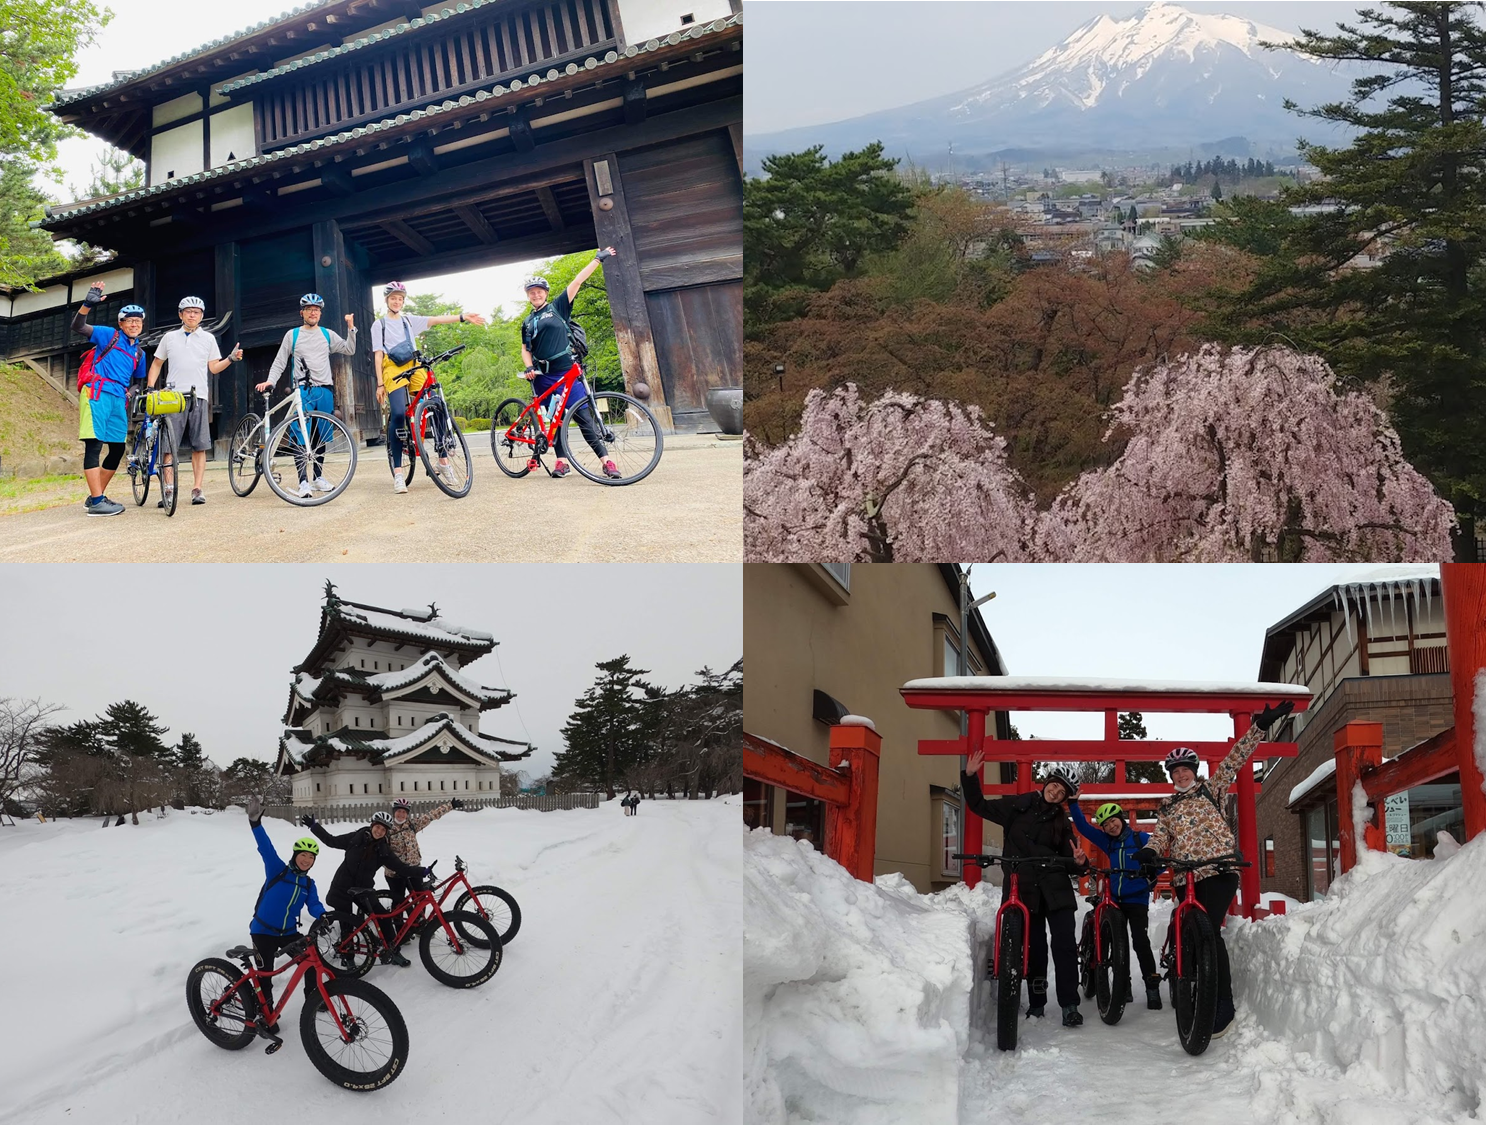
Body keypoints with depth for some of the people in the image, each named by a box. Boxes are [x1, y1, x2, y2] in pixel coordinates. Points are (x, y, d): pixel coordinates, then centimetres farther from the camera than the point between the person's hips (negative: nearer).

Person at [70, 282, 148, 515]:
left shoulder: (139, 352, 20)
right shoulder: (109, 335, 3)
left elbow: (138, 379, 31)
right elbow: (78, 327, -9)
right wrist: (88, 305, -25)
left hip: (119, 399, 7)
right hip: (97, 393, -7)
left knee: (118, 449, 7)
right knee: (94, 445, -12)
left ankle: (96, 496, 19)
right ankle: (96, 502, -16)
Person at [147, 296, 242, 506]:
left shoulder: (208, 338, 12)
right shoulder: (169, 337, 13)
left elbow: (214, 368, 11)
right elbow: (156, 364, 18)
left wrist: (231, 359, -6)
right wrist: (150, 388, 7)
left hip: (199, 396, 0)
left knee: (199, 446, -1)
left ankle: (197, 489, 3)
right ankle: (168, 488, -2)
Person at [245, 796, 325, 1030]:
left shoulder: (309, 884, 6)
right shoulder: (277, 870, -7)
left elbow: (314, 905, -8)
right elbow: (266, 848, -21)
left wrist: (324, 916, -33)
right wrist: (256, 823, -37)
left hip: (289, 932, 4)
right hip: (263, 931, -4)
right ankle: (266, 1015, 9)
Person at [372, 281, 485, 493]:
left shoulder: (409, 320, 21)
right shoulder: (379, 325, 13)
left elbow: (436, 319, 6)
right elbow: (378, 355, 6)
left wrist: (463, 317, -8)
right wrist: (380, 384, -4)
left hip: (414, 368, 4)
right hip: (393, 370, -4)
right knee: (398, 414, -22)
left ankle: (443, 460, 1)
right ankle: (397, 472, -21)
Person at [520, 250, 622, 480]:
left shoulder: (558, 307, 6)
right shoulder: (527, 322, 16)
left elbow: (577, 282, 1)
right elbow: (525, 349, 19)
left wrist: (598, 259, -3)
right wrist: (529, 367, -1)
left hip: (567, 372, -4)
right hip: (543, 376, 4)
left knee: (584, 416, -10)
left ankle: (606, 461, -14)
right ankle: (561, 461, 10)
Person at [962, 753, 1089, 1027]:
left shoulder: (1061, 823, 10)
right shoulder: (1017, 807, 6)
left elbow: (1066, 857, 9)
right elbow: (979, 806, 8)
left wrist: (1078, 861, -13)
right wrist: (970, 777, -4)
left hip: (1055, 888, 1)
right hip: (1024, 888, -1)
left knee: (1064, 943, -9)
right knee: (1034, 946, 2)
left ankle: (1069, 1005, -3)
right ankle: (1036, 1002, 16)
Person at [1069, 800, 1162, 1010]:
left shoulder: (1142, 838, -4)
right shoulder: (1107, 841, 8)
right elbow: (1083, 827, 6)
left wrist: (1149, 877, -17)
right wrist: (1072, 803, -1)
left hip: (1137, 900, -5)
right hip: (1115, 899, 5)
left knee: (1141, 942, -14)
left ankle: (1152, 987, -9)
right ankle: (1123, 987, 15)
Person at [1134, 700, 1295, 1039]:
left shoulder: (1211, 789, 14)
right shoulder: (1166, 808, 21)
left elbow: (1235, 759, 6)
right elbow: (1160, 836, 7)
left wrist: (1260, 726, -3)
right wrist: (1150, 853, -16)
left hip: (1219, 870, -4)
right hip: (1186, 878, 5)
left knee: (1209, 932, -18)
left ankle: (1224, 1008, -13)